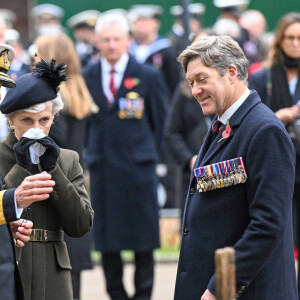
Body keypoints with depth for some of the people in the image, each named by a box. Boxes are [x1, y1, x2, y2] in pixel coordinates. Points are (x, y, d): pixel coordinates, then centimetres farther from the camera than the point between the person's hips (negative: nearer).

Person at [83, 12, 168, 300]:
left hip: (138, 168, -2)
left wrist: (148, 154, 3)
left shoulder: (148, 76, 0)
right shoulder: (87, 77, 6)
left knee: (142, 238, 2)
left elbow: (160, 122, 5)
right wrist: (91, 153, 5)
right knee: (106, 240, 4)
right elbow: (84, 119, 12)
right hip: (102, 168, 2)